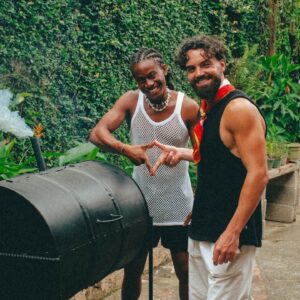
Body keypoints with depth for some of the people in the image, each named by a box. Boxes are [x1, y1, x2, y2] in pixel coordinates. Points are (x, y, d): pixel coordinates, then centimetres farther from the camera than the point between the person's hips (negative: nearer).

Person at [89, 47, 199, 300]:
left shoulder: (188, 107, -12)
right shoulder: (131, 101, -8)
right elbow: (97, 134, -18)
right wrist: (125, 149, -37)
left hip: (178, 207, -1)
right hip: (141, 203, 2)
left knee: (187, 273, 9)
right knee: (132, 271, 14)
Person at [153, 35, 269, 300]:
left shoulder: (239, 108, -15)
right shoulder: (208, 108, 12)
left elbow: (258, 174, -19)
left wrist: (233, 232, -23)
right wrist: (182, 153, 14)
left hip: (230, 234, -9)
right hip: (202, 229, 9)